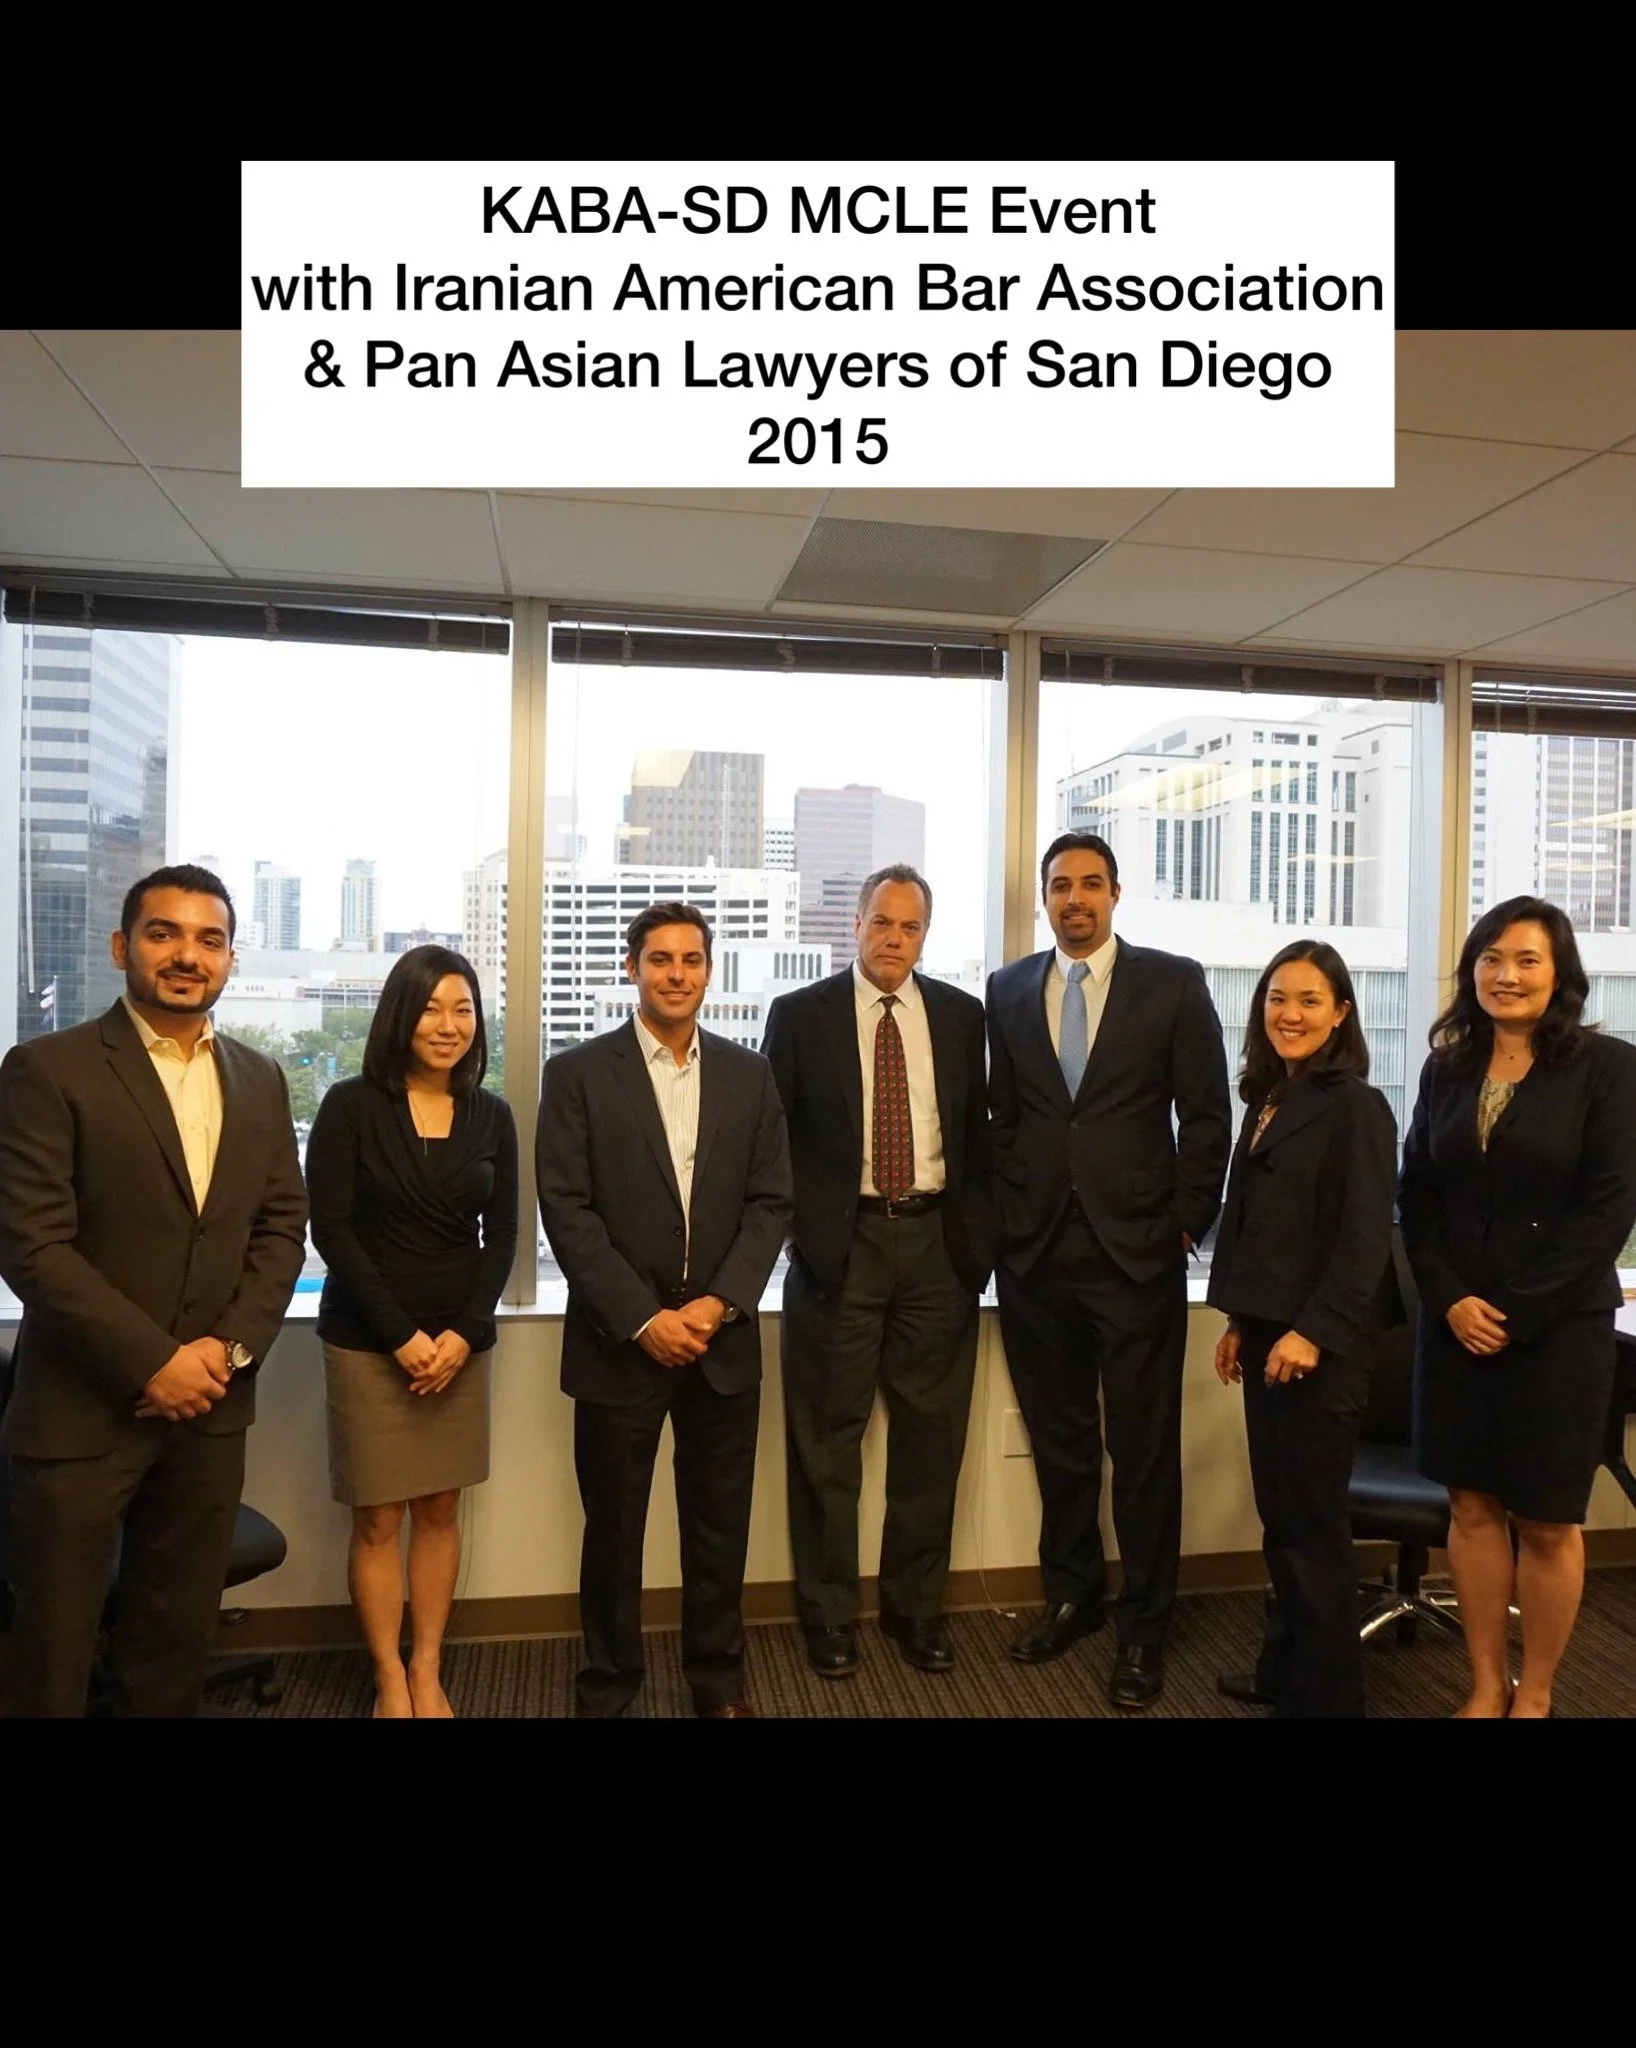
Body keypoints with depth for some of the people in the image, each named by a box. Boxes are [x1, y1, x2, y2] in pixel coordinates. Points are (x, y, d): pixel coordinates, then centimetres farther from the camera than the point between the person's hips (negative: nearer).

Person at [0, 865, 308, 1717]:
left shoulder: (260, 1080, 7)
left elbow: (282, 1226, 7)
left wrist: (230, 1346, -7)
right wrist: (153, 1362, -16)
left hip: (211, 1405, 4)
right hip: (81, 1408, -4)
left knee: (176, 1640, 15)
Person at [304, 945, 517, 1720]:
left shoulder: (491, 1116, 3)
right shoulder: (350, 1106, -6)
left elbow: (501, 1235, 3)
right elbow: (330, 1229, -9)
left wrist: (463, 1333, -9)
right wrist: (401, 1335, -14)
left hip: (462, 1341, 3)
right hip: (367, 1342, -2)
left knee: (440, 1511, 9)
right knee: (378, 1519, 5)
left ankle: (428, 1671, 24)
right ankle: (390, 1680, 20)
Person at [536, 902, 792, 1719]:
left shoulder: (749, 1073, 7)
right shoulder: (577, 1072, -2)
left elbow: (770, 1201, 3)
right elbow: (566, 1210, -8)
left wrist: (719, 1303, -10)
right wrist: (643, 1318, -13)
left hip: (723, 1339, 2)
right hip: (619, 1340, -2)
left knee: (719, 1526, 12)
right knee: (613, 1528, 11)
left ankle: (719, 1680, 32)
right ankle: (607, 1686, 31)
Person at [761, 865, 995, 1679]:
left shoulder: (961, 1015, 7)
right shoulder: (800, 1014, -1)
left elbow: (979, 1126, 10)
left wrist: (980, 1232, 4)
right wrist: (799, 1226, -4)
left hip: (937, 1241, 3)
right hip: (840, 1243, -2)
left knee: (930, 1435, 11)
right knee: (828, 1439, 7)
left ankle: (915, 1605, 28)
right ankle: (828, 1612, 24)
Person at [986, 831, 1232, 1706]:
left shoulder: (1173, 982, 0)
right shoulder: (1007, 989, 8)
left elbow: (1206, 1114, 0)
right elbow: (1001, 1115, 10)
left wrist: (1189, 1221, -3)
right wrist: (1002, 1217, 5)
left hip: (1137, 1248, -2)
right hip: (1035, 1250, 3)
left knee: (1144, 1445, 6)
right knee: (1057, 1437, 14)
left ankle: (1143, 1625, 23)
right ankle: (1070, 1594, 33)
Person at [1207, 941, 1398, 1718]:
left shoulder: (1355, 1106, -11)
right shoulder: (1268, 1101, 11)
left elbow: (1365, 1236, -16)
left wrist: (1313, 1332, -21)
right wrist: (1239, 1321, 13)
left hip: (1317, 1341, -7)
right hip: (1266, 1332, 7)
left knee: (1311, 1521, 4)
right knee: (1279, 1515, 16)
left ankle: (1322, 1692, 19)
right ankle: (1283, 1668, 31)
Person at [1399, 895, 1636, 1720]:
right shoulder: (1446, 1068, 6)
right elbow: (1415, 1196, 6)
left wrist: (1515, 1311, -13)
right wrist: (1449, 1299, -7)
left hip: (1559, 1327, -3)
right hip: (1456, 1323, 4)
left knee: (1547, 1522, 8)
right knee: (1472, 1507, 10)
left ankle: (1533, 1697, 26)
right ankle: (1485, 1688, 25)